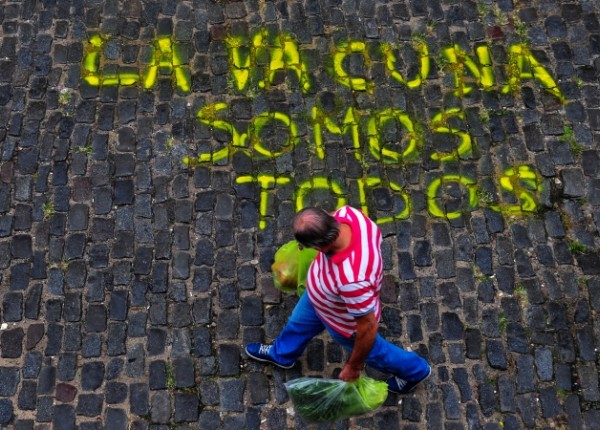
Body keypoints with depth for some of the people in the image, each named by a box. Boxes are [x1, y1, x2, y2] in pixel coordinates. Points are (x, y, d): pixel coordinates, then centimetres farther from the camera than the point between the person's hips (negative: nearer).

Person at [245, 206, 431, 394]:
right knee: (298, 322, 33)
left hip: (346, 321, -6)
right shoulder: (346, 213, -32)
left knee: (372, 352, 26)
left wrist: (354, 366, -18)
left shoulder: (352, 279, -50)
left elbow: (368, 326, -35)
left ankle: (413, 370, 56)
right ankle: (281, 354, 66)